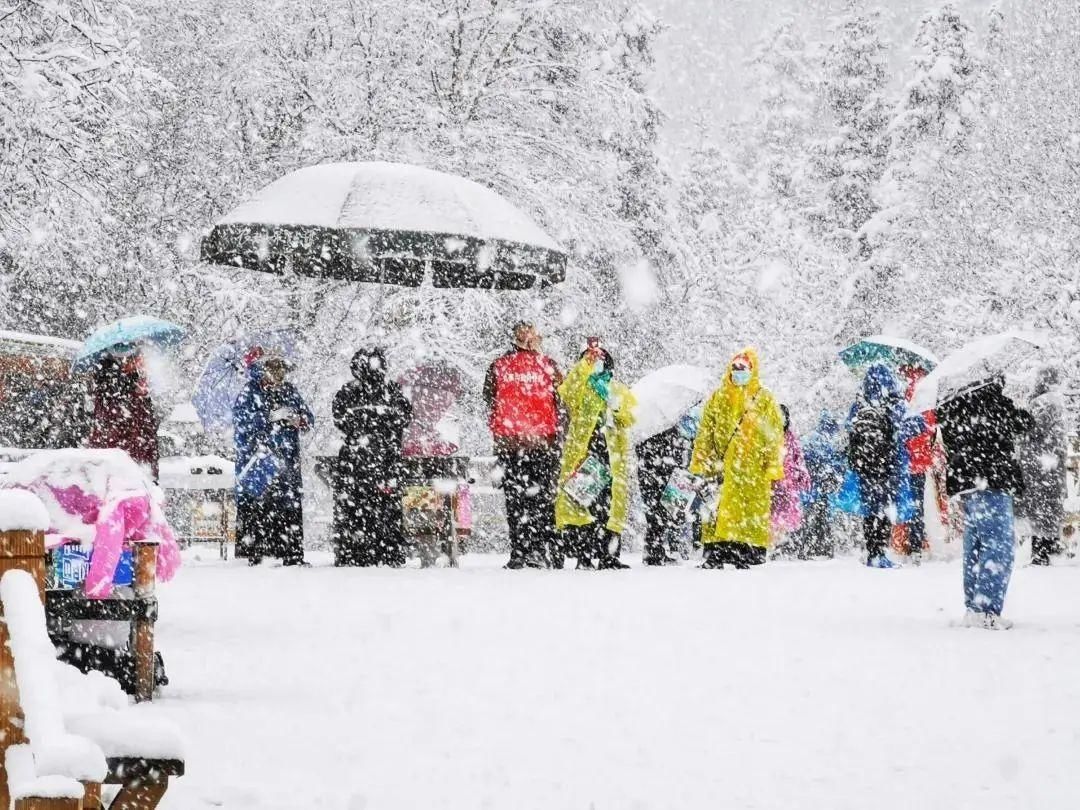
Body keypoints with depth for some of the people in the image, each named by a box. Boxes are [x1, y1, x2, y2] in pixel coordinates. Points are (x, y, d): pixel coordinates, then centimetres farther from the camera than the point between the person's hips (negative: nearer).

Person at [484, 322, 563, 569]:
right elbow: (561, 405, 2)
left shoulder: (498, 367, 4)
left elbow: (490, 405, 9)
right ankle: (547, 552, 0)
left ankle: (520, 552, -1)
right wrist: (559, 439, 9)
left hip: (508, 441, 1)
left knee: (515, 497, 4)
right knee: (543, 497, 5)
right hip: (543, 442, -1)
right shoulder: (547, 366, 1)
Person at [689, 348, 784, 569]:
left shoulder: (765, 400, 6)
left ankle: (749, 555, 0)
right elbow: (705, 433, 14)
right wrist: (700, 464, 7)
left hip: (754, 469, -2)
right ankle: (715, 553, 1)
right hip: (721, 468, 2)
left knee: (752, 511, -4)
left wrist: (774, 468, -4)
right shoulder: (718, 398, 13)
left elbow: (776, 437, 3)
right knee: (718, 511, -3)